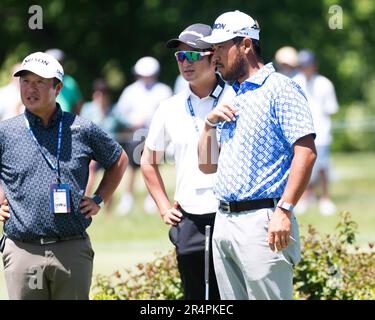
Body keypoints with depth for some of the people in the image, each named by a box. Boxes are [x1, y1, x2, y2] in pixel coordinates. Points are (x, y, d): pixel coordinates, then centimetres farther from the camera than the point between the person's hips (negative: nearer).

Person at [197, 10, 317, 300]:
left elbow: (306, 152, -15)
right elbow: (208, 166, 25)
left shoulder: (279, 88, -5)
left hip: (261, 221, -9)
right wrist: (209, 125, 7)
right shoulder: (231, 100, 21)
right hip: (224, 220, 9)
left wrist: (285, 210, -22)